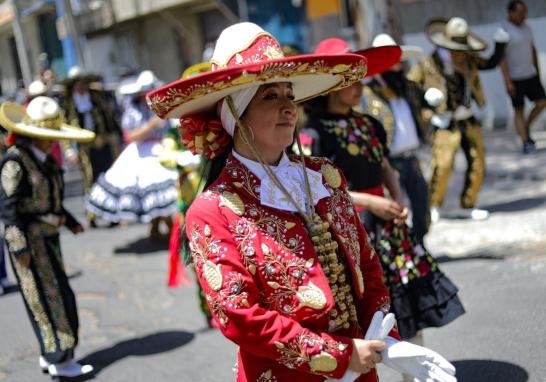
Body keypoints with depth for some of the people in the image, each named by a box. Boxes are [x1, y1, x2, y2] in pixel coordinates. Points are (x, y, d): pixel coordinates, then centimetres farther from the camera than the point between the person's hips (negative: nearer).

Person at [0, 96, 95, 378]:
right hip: (29, 239, -8)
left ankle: (50, 355, 25)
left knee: (57, 297, 13)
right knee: (49, 298, -2)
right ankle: (59, 359, 7)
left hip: (48, 237, 8)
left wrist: (70, 222, 16)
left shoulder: (44, 159, 8)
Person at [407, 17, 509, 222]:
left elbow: (491, 63, 18)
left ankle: (468, 206, 22)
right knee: (442, 165, -15)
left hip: (468, 121, 6)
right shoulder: (427, 65, -10)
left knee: (477, 165, 5)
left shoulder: (467, 60, 5)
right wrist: (427, 95, -21)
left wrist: (500, 44, 4)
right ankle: (433, 206, 7)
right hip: (446, 124, -5)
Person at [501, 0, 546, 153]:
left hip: (530, 75, 7)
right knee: (519, 110, -2)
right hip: (514, 78, -7)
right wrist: (507, 81, -25)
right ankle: (526, 143, 5)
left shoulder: (525, 27, 6)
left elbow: (532, 49, 16)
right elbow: (501, 57, -21)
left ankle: (525, 128, 21)